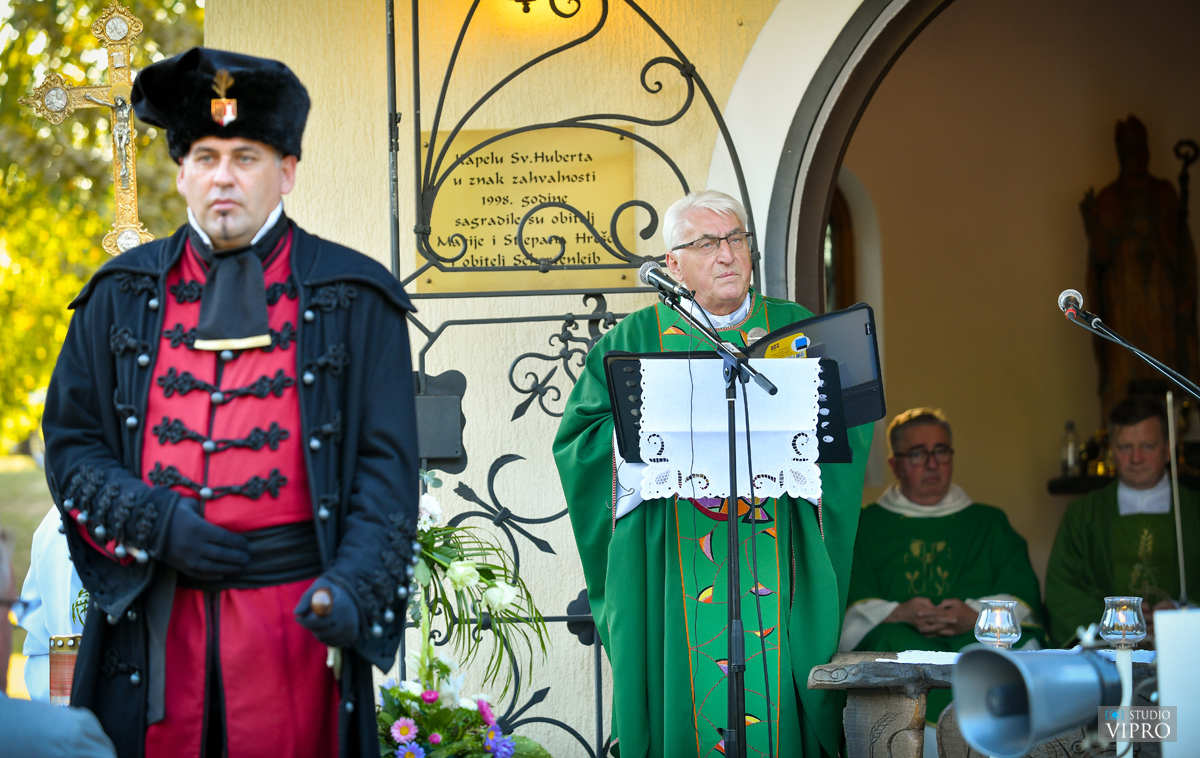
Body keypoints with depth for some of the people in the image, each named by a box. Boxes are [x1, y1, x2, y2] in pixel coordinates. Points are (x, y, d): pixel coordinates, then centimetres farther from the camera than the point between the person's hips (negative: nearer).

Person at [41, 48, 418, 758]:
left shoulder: (352, 297, 4)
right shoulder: (124, 295, 11)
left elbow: (387, 464, 0)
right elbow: (70, 444, 10)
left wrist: (354, 587, -15)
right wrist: (155, 524, -7)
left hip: (296, 612, -2)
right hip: (152, 614, 2)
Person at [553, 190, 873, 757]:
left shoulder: (796, 330, 12)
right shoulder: (633, 340, 9)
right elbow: (579, 435, 2)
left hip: (777, 558, 1)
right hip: (673, 569, -1)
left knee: (774, 701, -4)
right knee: (688, 690, -5)